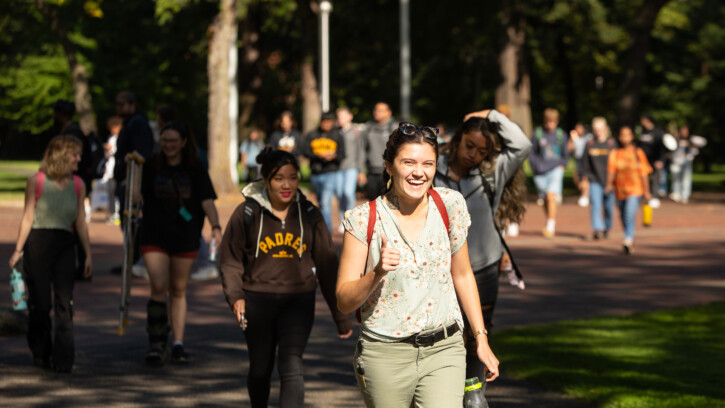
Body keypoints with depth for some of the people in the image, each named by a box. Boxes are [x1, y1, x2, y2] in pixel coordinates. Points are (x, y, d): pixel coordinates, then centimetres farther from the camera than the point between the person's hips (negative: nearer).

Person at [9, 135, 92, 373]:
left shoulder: (78, 185, 8)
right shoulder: (37, 182, -3)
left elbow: (80, 222, 12)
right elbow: (28, 217, -1)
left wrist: (88, 254, 11)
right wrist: (18, 249, -2)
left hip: (64, 246, 3)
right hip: (37, 244, -3)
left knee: (64, 304, -6)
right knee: (40, 304, 2)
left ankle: (63, 360, -5)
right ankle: (40, 355, 19)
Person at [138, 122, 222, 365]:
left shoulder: (195, 168, 0)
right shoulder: (152, 165, 1)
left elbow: (206, 200, -7)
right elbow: (139, 195, 6)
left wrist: (216, 227, -21)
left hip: (185, 237, 1)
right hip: (154, 235, -1)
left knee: (178, 290, 9)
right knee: (159, 287, -11)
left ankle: (178, 344, 15)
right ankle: (156, 344, -2)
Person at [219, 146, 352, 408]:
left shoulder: (309, 215, 3)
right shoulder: (248, 213, -2)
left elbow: (326, 266, 7)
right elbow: (231, 259, 3)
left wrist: (341, 316, 7)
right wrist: (235, 296, -14)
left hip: (298, 301, 0)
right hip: (258, 300, 0)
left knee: (291, 367, -15)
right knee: (260, 369, 11)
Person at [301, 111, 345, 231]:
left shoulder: (337, 136, 5)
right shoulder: (311, 135, 8)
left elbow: (342, 154, 1)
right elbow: (305, 151, -3)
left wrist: (333, 156, -22)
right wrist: (319, 156, -19)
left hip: (330, 173, -4)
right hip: (315, 175, 4)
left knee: (326, 203, -19)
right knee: (321, 203, 16)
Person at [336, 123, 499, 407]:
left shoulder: (450, 205, 1)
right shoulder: (364, 220, -6)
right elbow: (344, 302, -6)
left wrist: (481, 338, 15)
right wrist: (377, 274, -24)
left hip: (443, 351, 1)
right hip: (386, 355, -1)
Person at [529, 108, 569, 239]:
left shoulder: (561, 135, 4)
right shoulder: (537, 133, 3)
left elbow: (566, 154, 14)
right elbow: (532, 152, 10)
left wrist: (561, 166, 0)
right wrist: (536, 166, -1)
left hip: (555, 170, -2)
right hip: (540, 173, 2)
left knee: (551, 196, -19)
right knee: (545, 200, 7)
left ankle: (550, 227, -21)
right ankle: (552, 226, 25)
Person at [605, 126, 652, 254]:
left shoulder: (638, 152, 3)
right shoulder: (615, 153, 5)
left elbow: (644, 173, 5)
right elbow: (611, 170, -6)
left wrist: (646, 191, 5)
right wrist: (609, 184, -23)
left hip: (635, 190, -3)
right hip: (620, 190, 3)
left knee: (630, 215, -21)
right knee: (624, 218, 10)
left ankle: (628, 241, -30)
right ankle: (630, 244, 25)